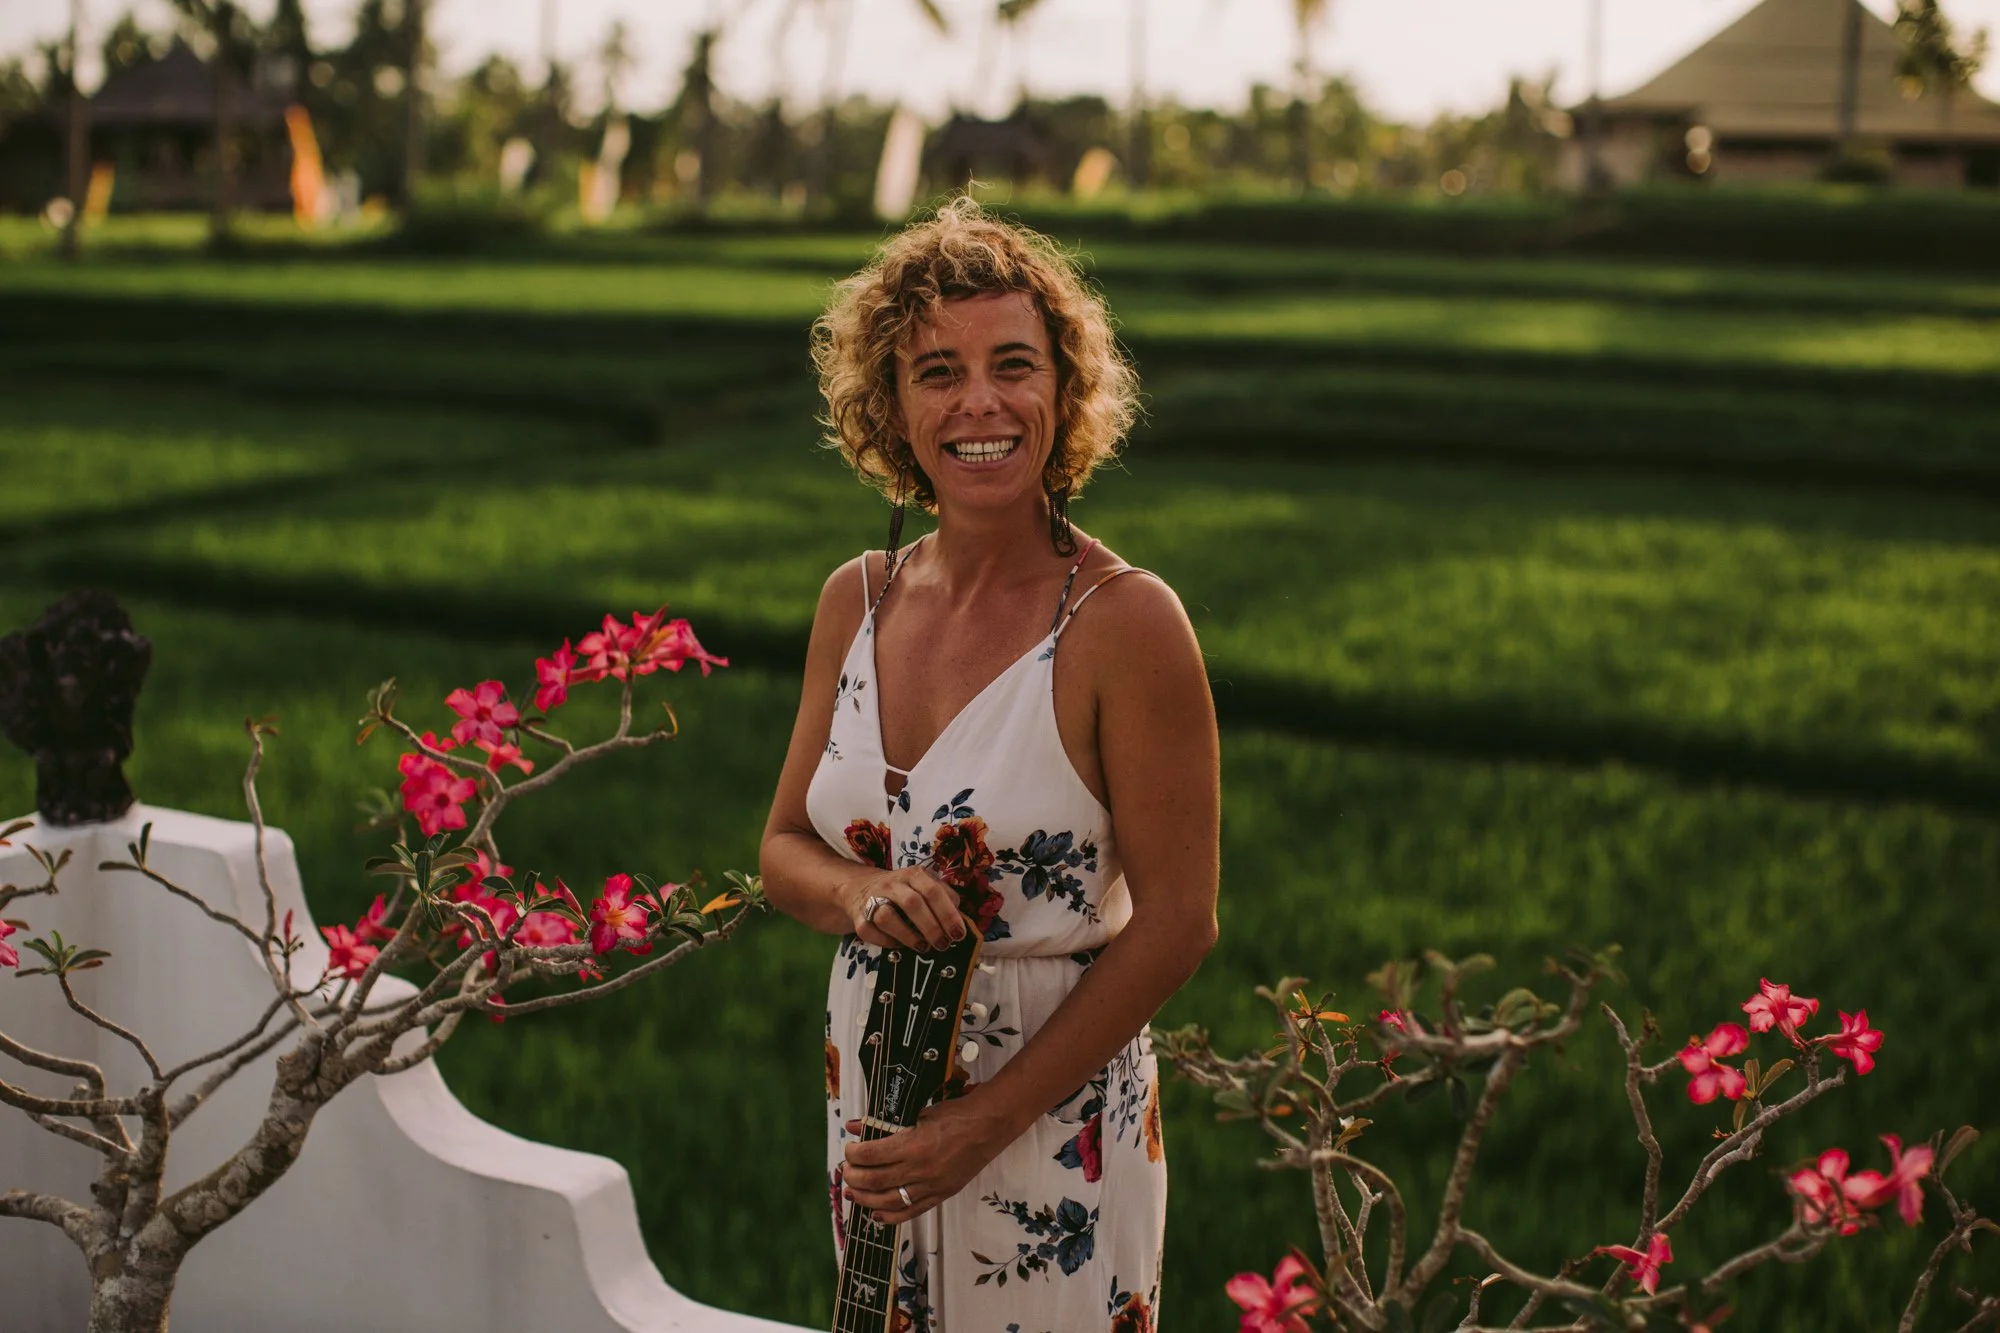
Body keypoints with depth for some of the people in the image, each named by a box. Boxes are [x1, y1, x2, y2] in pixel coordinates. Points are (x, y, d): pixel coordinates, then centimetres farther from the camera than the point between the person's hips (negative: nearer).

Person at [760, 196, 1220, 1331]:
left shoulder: (1125, 621, -16)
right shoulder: (858, 600, 2)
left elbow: (1177, 924, -15)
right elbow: (785, 848, 9)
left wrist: (986, 1121, -15)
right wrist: (864, 895, -15)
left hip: (1058, 1113, -5)